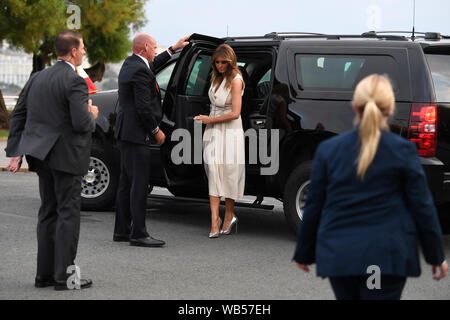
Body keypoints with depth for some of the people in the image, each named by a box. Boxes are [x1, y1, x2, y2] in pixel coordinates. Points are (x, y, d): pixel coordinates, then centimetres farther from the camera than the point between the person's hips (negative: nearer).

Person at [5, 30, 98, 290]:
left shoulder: (38, 78, 9)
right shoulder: (75, 82, -15)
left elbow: (18, 115, 10)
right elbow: (81, 123, -22)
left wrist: (16, 151, 12)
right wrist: (92, 115, 1)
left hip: (43, 155, 8)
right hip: (65, 156, -8)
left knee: (48, 213, 14)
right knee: (68, 213, -1)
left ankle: (45, 273, 17)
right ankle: (64, 275, 0)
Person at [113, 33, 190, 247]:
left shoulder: (130, 63, 13)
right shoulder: (140, 71, -18)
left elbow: (152, 65, 35)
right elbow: (143, 107, -20)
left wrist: (174, 49, 38)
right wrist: (156, 131, -9)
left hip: (125, 133, 11)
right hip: (135, 133, -11)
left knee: (127, 182, 13)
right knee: (139, 183, -9)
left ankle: (122, 230, 18)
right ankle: (138, 234, -8)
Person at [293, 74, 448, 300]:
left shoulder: (327, 150, 1)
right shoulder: (402, 151, -6)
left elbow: (313, 207, 5)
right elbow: (422, 206, -2)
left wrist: (304, 253, 16)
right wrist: (436, 256, 8)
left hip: (338, 255, 3)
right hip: (387, 256, -3)